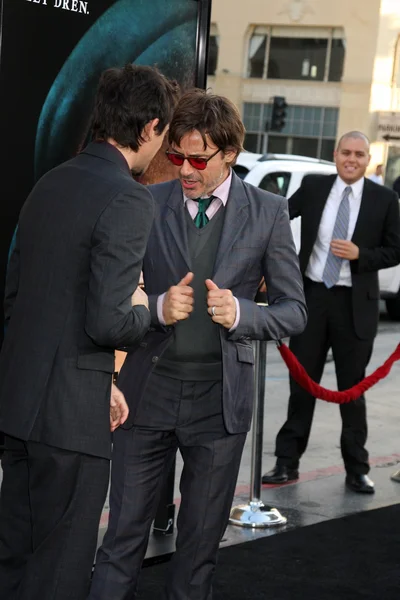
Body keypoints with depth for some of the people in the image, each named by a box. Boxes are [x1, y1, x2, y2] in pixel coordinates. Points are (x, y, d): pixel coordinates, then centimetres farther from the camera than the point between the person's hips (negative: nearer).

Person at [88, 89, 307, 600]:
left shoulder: (267, 213, -1)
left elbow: (294, 312, 1)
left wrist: (240, 312, -17)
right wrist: (158, 307, -17)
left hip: (220, 398, 0)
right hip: (149, 389, 0)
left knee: (201, 539, 12)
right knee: (125, 529, 4)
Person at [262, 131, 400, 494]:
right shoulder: (313, 187, 3)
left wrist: (360, 254, -15)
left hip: (355, 304, -2)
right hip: (311, 296, 2)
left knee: (352, 387, 7)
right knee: (301, 383, 9)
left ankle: (356, 469, 18)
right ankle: (287, 463, 18)